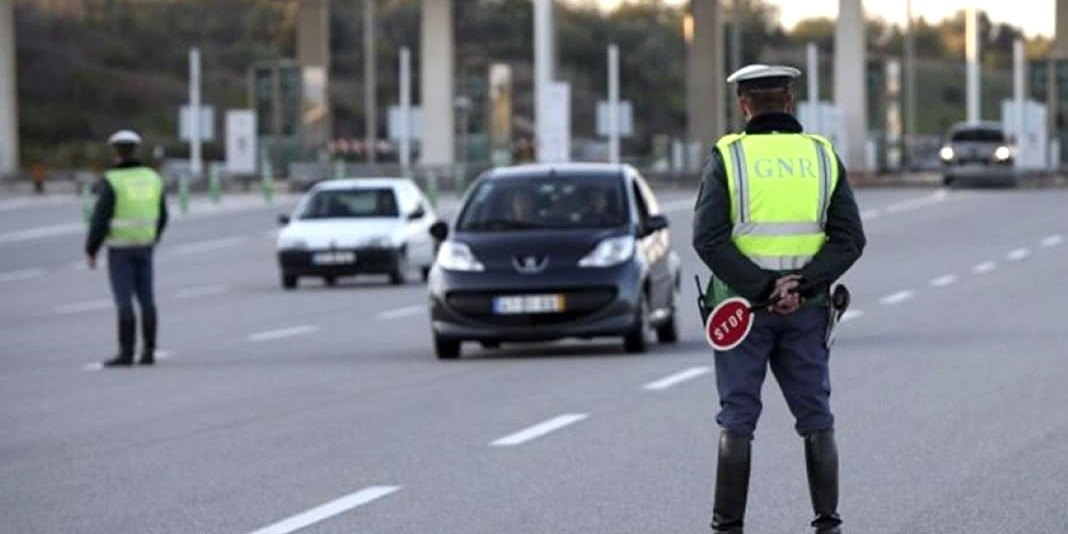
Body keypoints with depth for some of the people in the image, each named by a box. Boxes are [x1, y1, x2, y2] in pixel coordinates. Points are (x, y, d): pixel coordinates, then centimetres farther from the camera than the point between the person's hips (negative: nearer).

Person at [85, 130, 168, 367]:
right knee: (146, 299, 8)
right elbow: (161, 217, 10)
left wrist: (90, 250, -7)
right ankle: (148, 352, 7)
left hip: (119, 248, -5)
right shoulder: (152, 178, 4)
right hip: (144, 246, 5)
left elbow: (100, 219, -16)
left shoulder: (111, 182, -14)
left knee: (124, 301, -3)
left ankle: (126, 353, -4)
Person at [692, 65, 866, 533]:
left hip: (742, 304, -2)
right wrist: (802, 285, -11)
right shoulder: (822, 156, 4)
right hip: (806, 308, 2)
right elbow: (849, 239, -3)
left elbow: (709, 238, -14)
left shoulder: (728, 157, -4)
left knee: (736, 421, 3)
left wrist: (760, 288, -15)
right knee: (816, 419, 10)